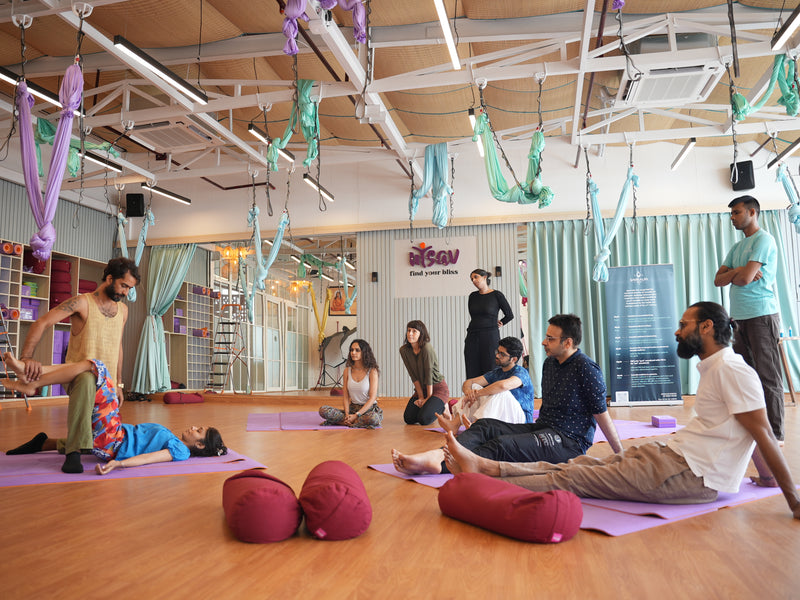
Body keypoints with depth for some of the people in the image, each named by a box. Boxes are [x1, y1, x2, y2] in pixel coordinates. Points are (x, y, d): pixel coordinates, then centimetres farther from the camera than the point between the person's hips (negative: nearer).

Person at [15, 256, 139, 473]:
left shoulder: (122, 310, 9)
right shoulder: (82, 303, -10)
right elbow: (42, 323, -21)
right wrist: (26, 356, -36)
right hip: (79, 375, -6)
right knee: (86, 380, -44)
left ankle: (59, 444, 36)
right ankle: (73, 452, -36)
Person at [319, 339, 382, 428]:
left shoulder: (372, 371, -9)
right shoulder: (347, 370, 4)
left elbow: (372, 398, -13)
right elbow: (346, 396, 4)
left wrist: (356, 415, -20)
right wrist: (347, 414, -14)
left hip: (369, 409, -3)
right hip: (353, 407, 4)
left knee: (373, 418, -40)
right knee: (323, 410, -16)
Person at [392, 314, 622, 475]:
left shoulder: (586, 368, -11)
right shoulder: (550, 363, 14)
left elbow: (601, 413, -10)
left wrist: (620, 455, -6)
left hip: (569, 441, -8)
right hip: (542, 429, 8)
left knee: (503, 445, -30)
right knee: (485, 426, -14)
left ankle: (440, 464, -46)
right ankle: (440, 454, -37)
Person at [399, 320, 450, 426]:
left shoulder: (427, 348, -24)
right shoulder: (404, 350, -6)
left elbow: (429, 374, -19)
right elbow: (414, 376, -5)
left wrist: (429, 397, -13)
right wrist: (421, 397, -6)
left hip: (438, 388, -6)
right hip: (421, 388, 6)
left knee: (423, 419, -20)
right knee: (408, 418, -6)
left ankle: (442, 407, 11)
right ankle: (427, 405, 22)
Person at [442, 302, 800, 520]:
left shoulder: (731, 370, -13)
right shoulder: (717, 369, 17)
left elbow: (763, 433, -16)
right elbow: (758, 434, 22)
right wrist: (766, 476, 22)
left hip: (691, 475, -9)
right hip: (676, 455, 9)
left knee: (575, 477, -13)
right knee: (582, 464, -2)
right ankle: (485, 467, -5)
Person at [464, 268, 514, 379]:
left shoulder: (497, 295, -1)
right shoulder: (473, 296, 11)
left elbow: (509, 315, 7)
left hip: (490, 337, -4)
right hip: (472, 337, 4)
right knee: (472, 374, 1)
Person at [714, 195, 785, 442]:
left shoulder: (764, 240, -6)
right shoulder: (737, 247, 20)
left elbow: (745, 278, -17)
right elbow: (718, 280, 11)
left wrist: (732, 275, 4)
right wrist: (736, 272, -7)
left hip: (761, 315, -8)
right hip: (741, 318, 8)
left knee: (768, 376, -6)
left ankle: (774, 433, -1)